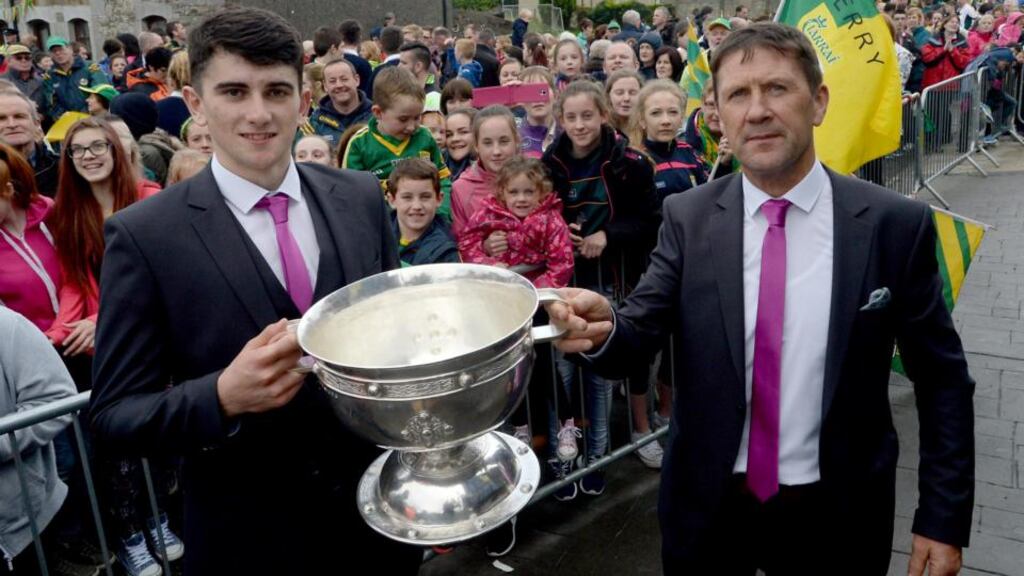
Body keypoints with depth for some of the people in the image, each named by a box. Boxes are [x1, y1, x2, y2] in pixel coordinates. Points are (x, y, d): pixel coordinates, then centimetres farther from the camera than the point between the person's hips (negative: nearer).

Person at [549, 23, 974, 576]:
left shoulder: (894, 223, -10)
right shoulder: (688, 217, -6)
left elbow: (941, 379, -3)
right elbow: (637, 333, -12)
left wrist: (945, 519, -3)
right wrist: (603, 329, -34)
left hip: (834, 513, -1)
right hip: (708, 505, 1)